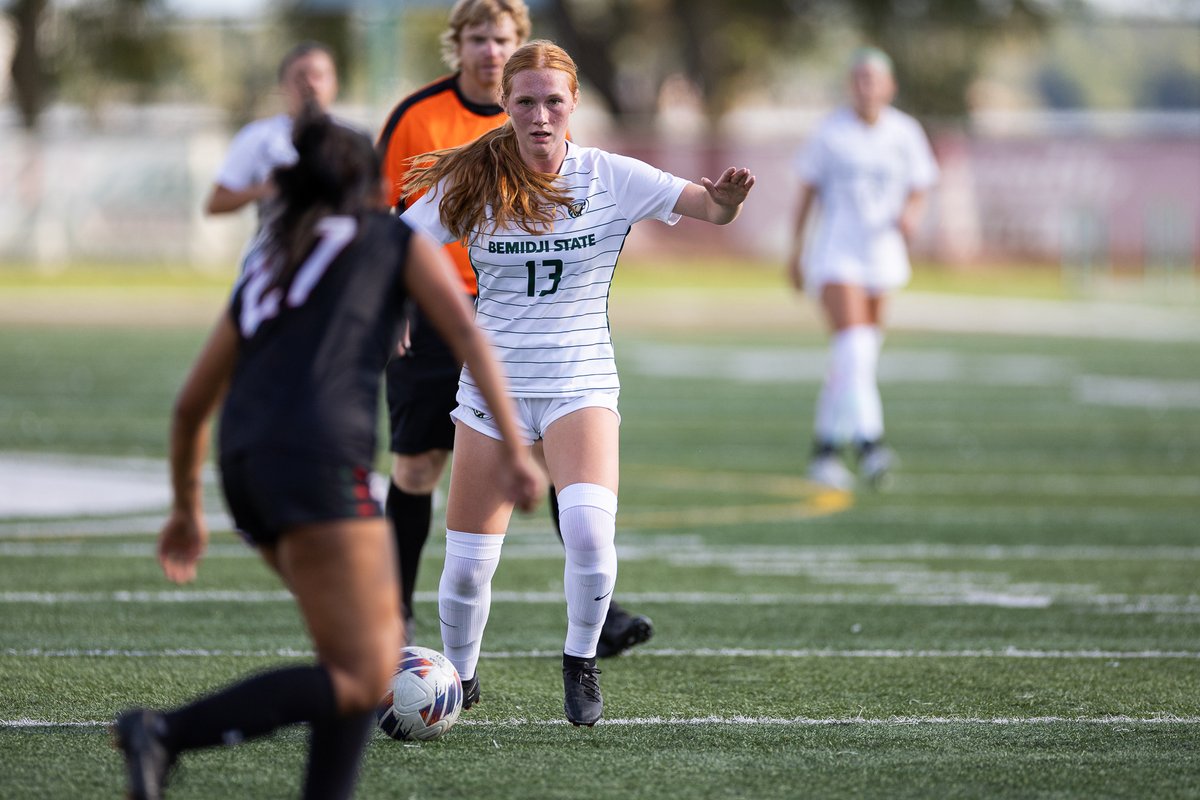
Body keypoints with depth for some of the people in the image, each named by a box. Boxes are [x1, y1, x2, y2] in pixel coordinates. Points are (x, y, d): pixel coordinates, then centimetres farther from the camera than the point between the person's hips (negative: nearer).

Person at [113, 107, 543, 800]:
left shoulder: (267, 267, 30)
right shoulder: (400, 241, 18)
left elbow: (192, 405, 32)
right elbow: (468, 336, 1)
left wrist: (188, 508, 45)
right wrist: (514, 450, -4)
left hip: (246, 465, 7)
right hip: (319, 457, -7)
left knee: (382, 641, 18)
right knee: (361, 683, -10)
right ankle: (166, 734, -22)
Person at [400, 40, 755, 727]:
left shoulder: (612, 178, -4)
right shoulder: (471, 185, -3)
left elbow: (711, 207, -10)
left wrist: (726, 200, -34)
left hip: (581, 385, -1)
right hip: (492, 383, 1)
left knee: (589, 525, -27)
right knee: (467, 564, -1)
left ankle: (581, 664, -3)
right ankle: (459, 676, 27)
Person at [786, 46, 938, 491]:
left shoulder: (905, 133, 4)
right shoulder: (831, 133, -2)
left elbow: (918, 189, 10)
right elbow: (807, 190, 5)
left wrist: (910, 214, -13)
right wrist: (796, 249, 4)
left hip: (883, 253, 4)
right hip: (836, 252, -4)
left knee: (854, 357, 9)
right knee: (853, 349, -19)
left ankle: (825, 450, 21)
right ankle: (868, 443, -28)